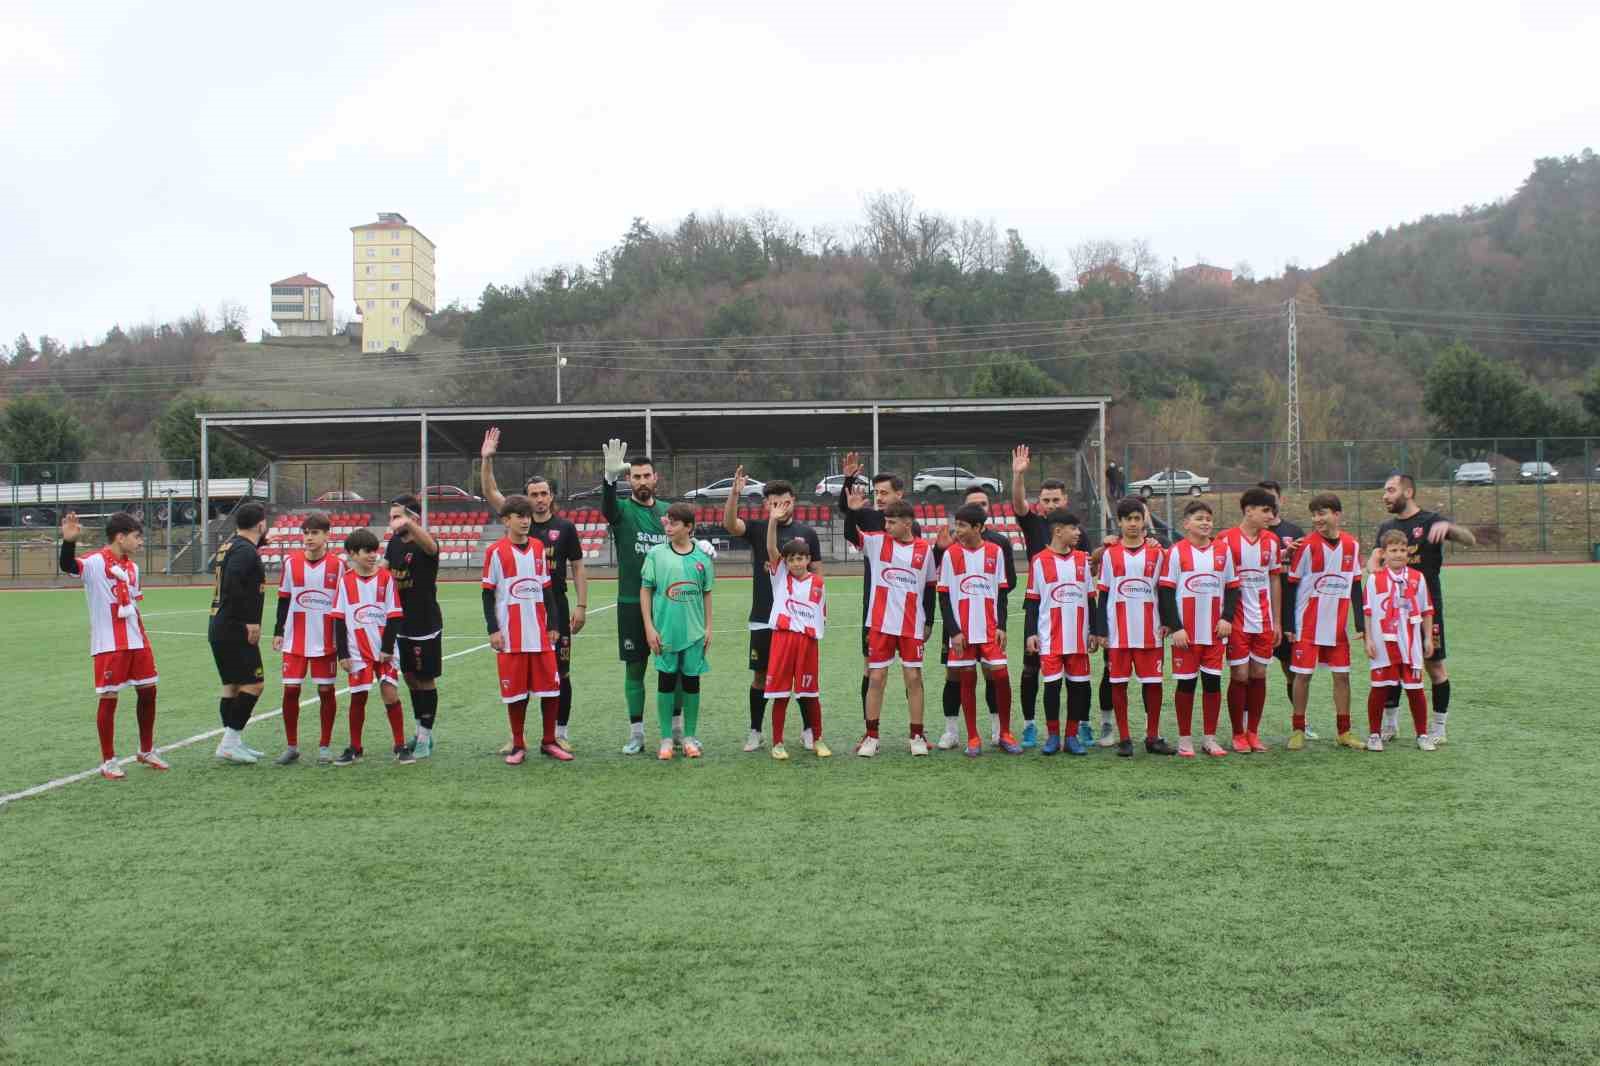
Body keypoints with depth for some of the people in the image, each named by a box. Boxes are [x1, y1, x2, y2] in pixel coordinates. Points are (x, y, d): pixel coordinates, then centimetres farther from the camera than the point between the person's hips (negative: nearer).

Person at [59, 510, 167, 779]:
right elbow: (67, 566, -31)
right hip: (109, 645, -7)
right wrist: (69, 541, -49)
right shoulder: (96, 562, -10)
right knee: (109, 697, 0)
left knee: (148, 691, 11)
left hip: (136, 642, 7)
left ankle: (146, 752, 27)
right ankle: (108, 760, 12)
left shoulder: (132, 567, 12)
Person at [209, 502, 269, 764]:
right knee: (252, 684, -7)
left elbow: (213, 565, 32)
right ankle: (230, 742, -7)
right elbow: (233, 584, -28)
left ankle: (234, 742, 19)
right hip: (236, 631, -10)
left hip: (219, 629, 10)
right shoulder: (246, 551, -15)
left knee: (231, 686, 14)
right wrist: (250, 621, -23)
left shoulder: (229, 546, 13)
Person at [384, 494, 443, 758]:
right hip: (401, 624, 8)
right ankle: (420, 732, 27)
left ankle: (425, 737, 11)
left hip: (425, 625, -8)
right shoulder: (394, 543, 5)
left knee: (425, 679, 1)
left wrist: (408, 523, -62)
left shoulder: (424, 545, -18)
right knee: (410, 677, 15)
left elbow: (430, 545, -43)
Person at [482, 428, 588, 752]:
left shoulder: (565, 527, 2)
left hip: (556, 609, -1)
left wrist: (582, 606, -3)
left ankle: (560, 733, 16)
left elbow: (578, 567, 4)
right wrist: (486, 459, -15)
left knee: (560, 673, 4)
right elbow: (490, 493, -3)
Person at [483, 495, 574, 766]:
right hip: (511, 636, -3)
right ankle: (518, 746, 16)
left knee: (551, 687, 3)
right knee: (515, 691, 2)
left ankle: (549, 742, 17)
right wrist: (493, 629, -7)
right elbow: (487, 593, 0)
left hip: (541, 633, 4)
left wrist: (552, 625, 10)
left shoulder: (538, 548, 10)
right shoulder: (496, 552, -2)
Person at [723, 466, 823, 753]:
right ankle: (755, 732, 18)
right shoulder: (757, 528, 1)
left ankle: (809, 731, 20)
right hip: (763, 618, 0)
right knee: (761, 676, 6)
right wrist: (735, 493, -34)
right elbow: (730, 524, -18)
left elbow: (817, 574, 7)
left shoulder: (807, 533, 4)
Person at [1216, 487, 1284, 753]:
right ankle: (1238, 734, 11)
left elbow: (1275, 581, 12)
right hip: (1237, 620, -4)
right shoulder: (1226, 539, -7)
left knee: (1259, 675, 7)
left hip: (1263, 621, 4)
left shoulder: (1272, 541, 7)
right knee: (1240, 675, -1)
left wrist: (1277, 622, 11)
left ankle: (1253, 733, 18)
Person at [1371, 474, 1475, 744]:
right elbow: (1375, 557, 9)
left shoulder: (1431, 521, -5)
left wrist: (1448, 526, -34)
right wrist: (1373, 566, -15)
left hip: (1426, 604, -5)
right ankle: (1389, 724, 18)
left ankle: (1438, 727, 12)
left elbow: (1470, 541, -15)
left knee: (1434, 665, 1)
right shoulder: (1386, 527, 12)